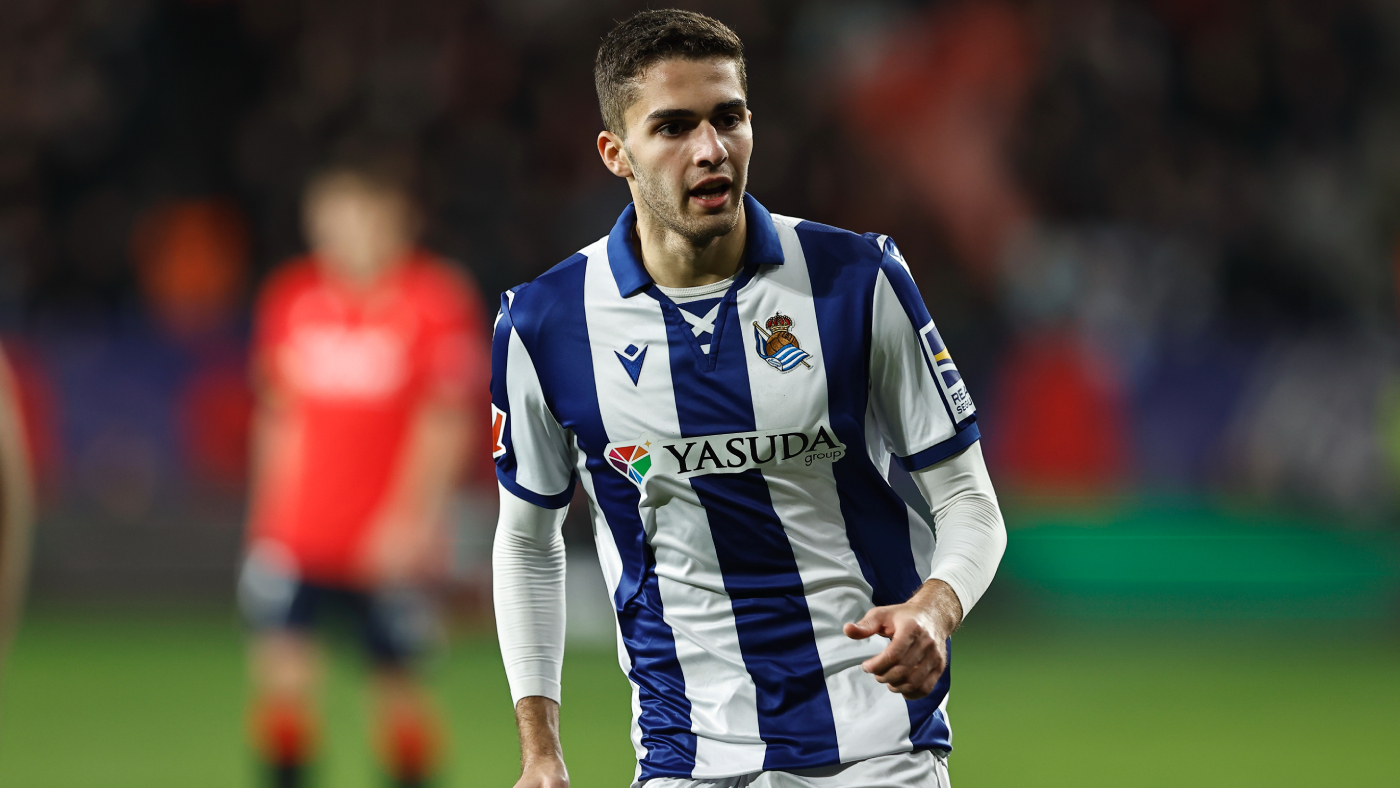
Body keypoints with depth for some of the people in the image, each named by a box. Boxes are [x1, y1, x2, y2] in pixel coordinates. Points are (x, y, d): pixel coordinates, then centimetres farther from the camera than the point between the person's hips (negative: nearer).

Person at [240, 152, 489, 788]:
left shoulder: (438, 300, -7)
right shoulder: (292, 296, 5)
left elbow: (444, 419, -11)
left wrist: (412, 515, -19)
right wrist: (269, 514, 16)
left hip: (388, 538, -3)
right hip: (297, 532, 3)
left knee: (396, 681, 7)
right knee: (282, 663, -11)